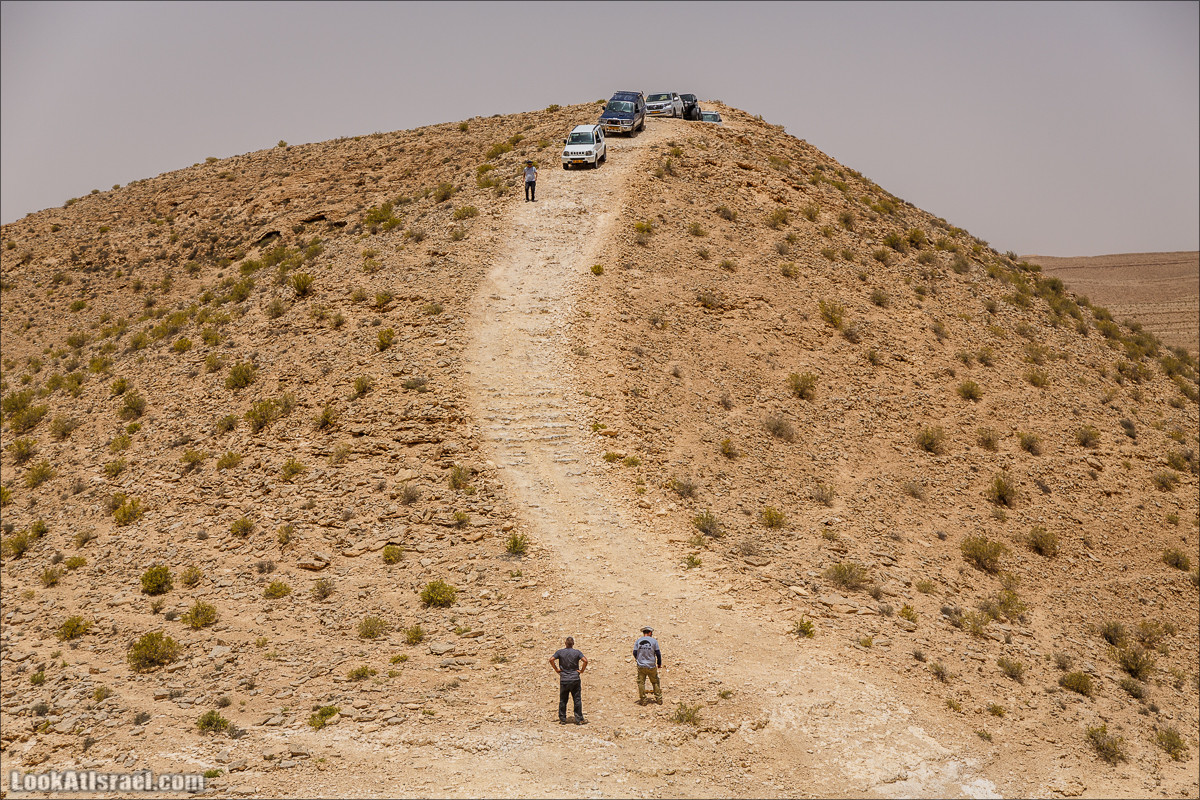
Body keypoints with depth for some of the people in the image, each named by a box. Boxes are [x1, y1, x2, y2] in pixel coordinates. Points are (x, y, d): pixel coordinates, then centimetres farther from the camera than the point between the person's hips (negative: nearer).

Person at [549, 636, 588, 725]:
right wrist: (582, 670, -3)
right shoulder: (577, 652, -4)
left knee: (562, 700, 9)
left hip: (564, 680, 1)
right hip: (575, 679, -1)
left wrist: (556, 669, -2)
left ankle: (562, 719, 10)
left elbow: (551, 659, -12)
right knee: (577, 700, 5)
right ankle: (579, 719, 5)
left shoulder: (560, 652, -1)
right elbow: (585, 660, -15)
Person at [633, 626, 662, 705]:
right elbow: (658, 653, -2)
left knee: (641, 683, 7)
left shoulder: (638, 641, 1)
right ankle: (659, 699, 17)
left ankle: (642, 700, 7)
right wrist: (659, 663, 12)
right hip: (651, 666, -1)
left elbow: (635, 653, 3)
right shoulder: (654, 641, -4)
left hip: (641, 666, 1)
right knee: (655, 682, 13)